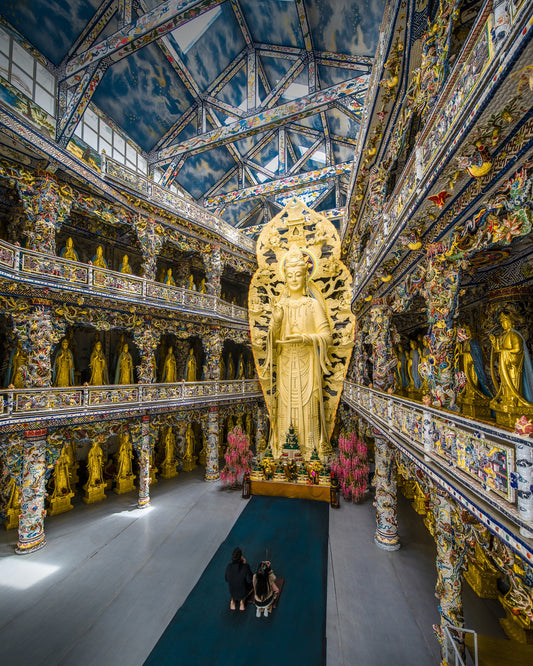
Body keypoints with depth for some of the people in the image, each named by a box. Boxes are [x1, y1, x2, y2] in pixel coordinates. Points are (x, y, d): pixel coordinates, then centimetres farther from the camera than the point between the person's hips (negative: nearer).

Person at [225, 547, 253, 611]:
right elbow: (249, 580, -16)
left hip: (232, 592, 3)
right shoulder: (246, 567, -33)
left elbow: (226, 579, -4)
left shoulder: (229, 566, -22)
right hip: (243, 592, -3)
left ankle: (233, 600, 18)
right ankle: (242, 600, 15)